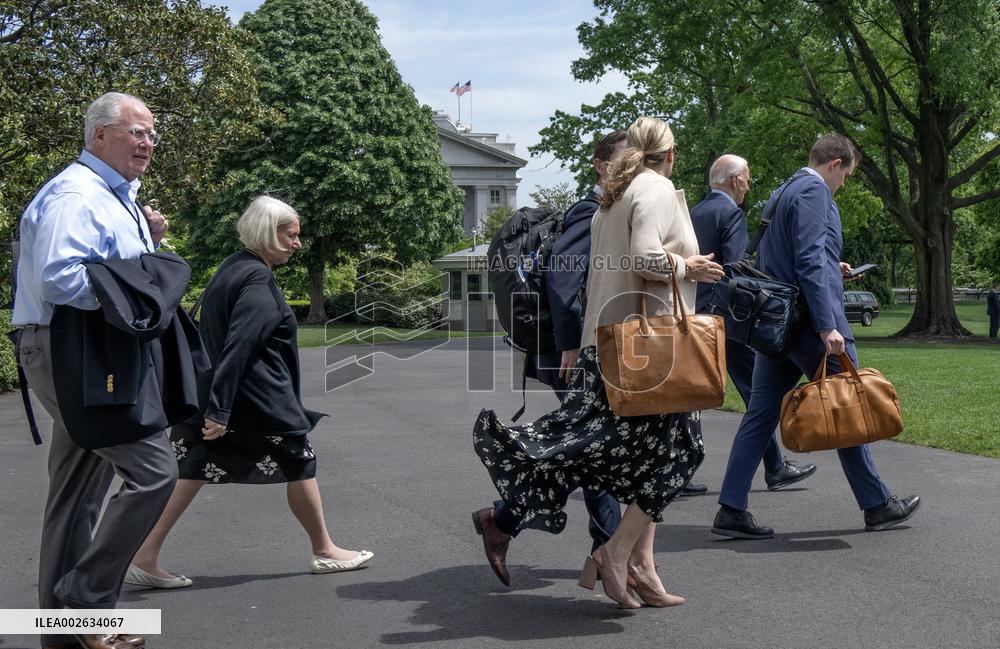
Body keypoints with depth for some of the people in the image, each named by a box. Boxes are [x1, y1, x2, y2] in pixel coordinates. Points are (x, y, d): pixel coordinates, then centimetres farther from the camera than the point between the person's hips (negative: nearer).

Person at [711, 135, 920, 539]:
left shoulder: (780, 193, 19)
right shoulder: (813, 190, -9)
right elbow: (809, 260, -20)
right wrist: (827, 327, -23)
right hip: (808, 320, -9)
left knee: (760, 414, 5)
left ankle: (731, 510, 3)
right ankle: (877, 506, 15)